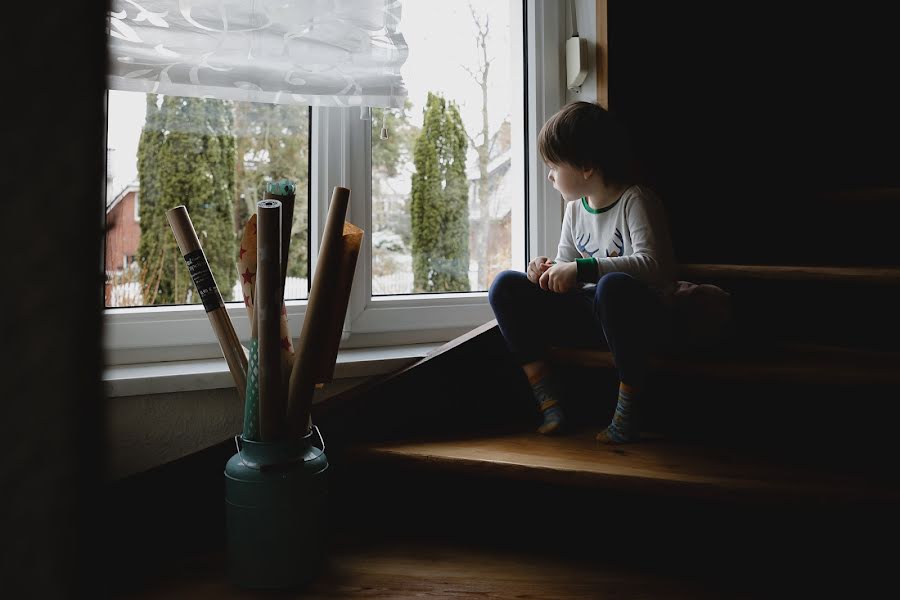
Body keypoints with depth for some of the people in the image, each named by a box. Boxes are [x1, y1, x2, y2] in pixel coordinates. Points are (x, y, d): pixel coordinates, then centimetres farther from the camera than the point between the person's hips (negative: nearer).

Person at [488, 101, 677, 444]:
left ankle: (627, 407, -23)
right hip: (593, 313, 7)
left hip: (642, 315, -7)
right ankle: (546, 398, -9)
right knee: (506, 286, -7)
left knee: (614, 286, -42)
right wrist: (548, 271, -10)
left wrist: (581, 268, -32)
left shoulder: (635, 200, -12)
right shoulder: (575, 208, 8)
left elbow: (652, 265, -28)